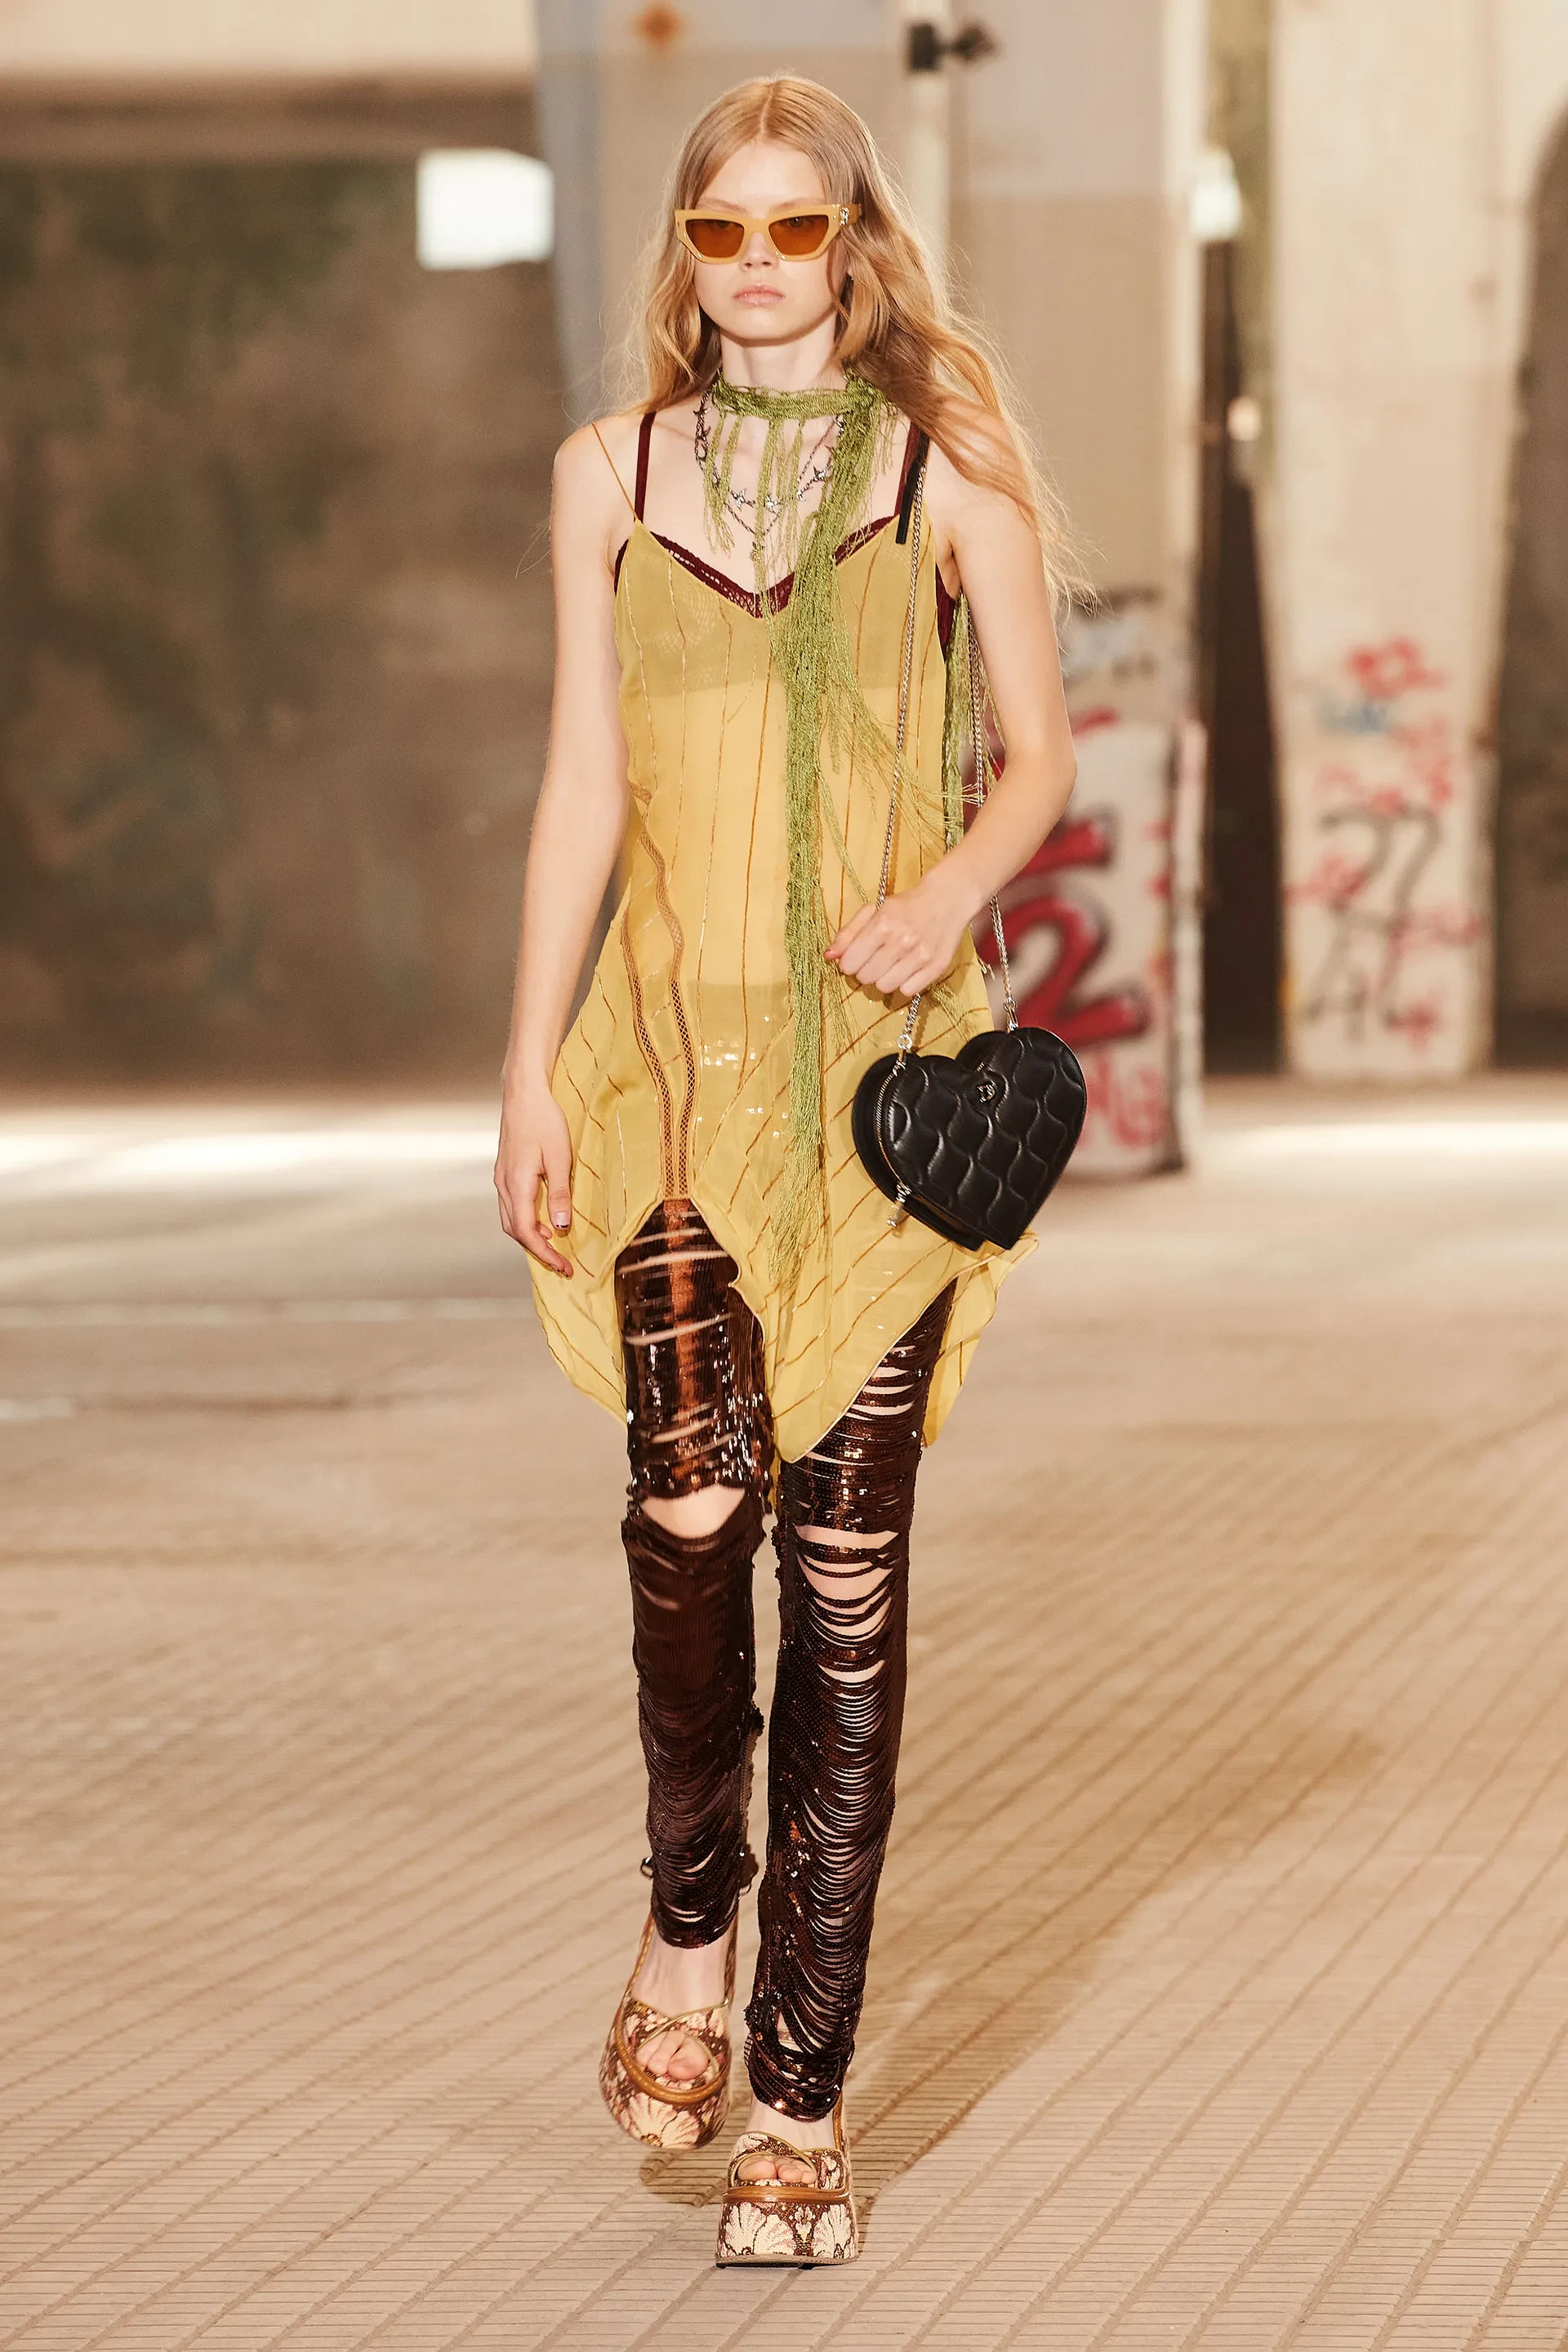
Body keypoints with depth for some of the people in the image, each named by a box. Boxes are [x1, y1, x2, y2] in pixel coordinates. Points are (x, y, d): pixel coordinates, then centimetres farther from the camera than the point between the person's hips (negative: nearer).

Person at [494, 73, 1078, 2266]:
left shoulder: (955, 464, 4)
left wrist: (952, 893, -13)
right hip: (679, 1040, 1)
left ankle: (802, 2100, 3)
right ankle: (694, 1919, 11)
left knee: (845, 1547, -3)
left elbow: (1042, 753, 8)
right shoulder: (612, 471, 10)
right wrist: (534, 1068, 3)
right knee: (692, 1492, -18)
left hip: (879, 1052, -1)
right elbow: (584, 784, 10)